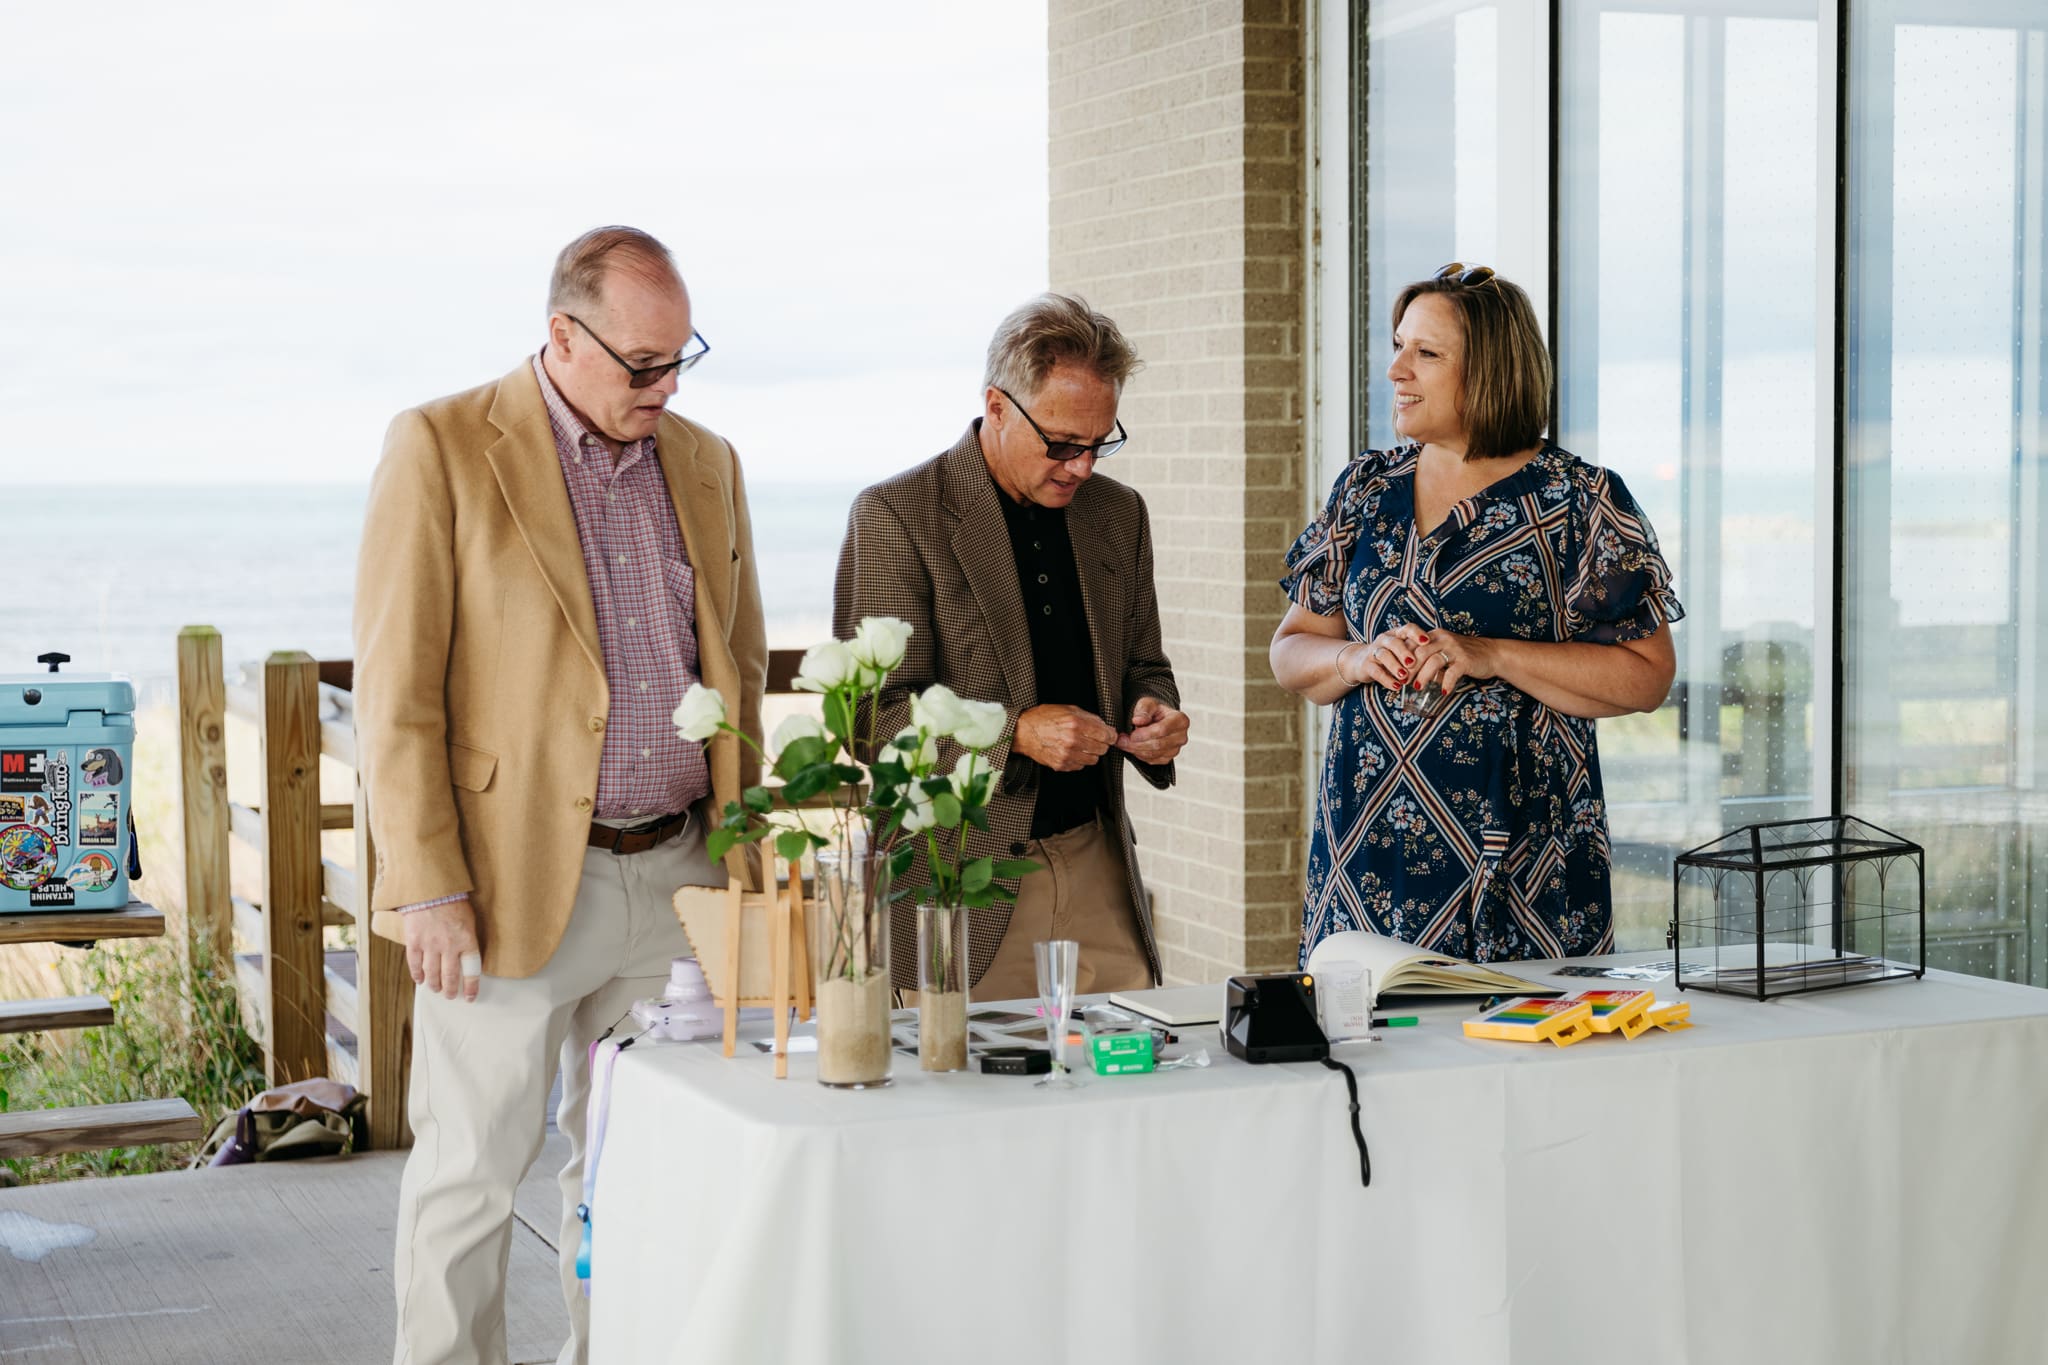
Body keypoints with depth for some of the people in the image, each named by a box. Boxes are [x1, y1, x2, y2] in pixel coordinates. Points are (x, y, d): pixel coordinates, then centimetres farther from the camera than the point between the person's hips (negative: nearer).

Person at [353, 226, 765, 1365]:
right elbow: (396, 692, -9)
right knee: (473, 1169, 2)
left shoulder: (707, 462, 11)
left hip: (677, 875, 5)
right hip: (511, 878, -5)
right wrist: (428, 889, -14)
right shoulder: (442, 447, -6)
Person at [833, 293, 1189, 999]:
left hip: (1098, 868, 5)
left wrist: (1153, 713, -1)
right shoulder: (895, 515, -6)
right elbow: (871, 712, -10)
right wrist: (1013, 732, -22)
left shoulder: (1118, 512, 12)